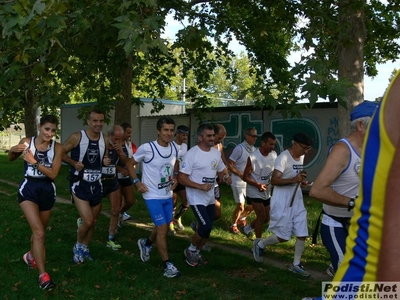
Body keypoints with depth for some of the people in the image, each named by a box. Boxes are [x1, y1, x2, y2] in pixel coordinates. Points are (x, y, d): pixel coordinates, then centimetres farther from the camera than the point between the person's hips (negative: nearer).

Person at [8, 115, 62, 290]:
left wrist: (34, 161, -21)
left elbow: (53, 174, -12)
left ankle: (30, 256, 50)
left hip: (47, 190, 3)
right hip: (28, 188, -2)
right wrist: (13, 150, -12)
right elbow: (11, 159, 11)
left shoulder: (57, 147, -6)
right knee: (39, 232, -16)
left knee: (39, 231, 20)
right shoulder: (26, 142, -6)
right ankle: (43, 275, -11)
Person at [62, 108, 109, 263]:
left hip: (96, 184, 5)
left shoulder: (105, 140, 1)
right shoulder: (77, 137, -13)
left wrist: (106, 162, -7)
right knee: (88, 221, -13)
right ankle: (78, 246, 16)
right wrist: (74, 163, -19)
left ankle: (84, 248, 37)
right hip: (80, 184, -5)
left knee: (93, 221, 14)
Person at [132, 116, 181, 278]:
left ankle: (146, 243, 46)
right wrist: (137, 182, -13)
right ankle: (167, 265, 4)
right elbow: (130, 163, -4)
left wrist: (175, 177, 4)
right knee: (162, 228, -9)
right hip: (153, 196, -6)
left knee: (164, 227, 17)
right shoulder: (147, 148, -19)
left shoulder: (174, 148, -2)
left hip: (168, 195, 6)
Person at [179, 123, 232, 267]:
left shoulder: (216, 153, 4)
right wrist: (200, 186, -27)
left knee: (206, 228, 12)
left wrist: (226, 177, -8)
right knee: (206, 226, -15)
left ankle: (196, 253, 32)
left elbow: (220, 172, 16)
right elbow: (181, 178, -18)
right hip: (197, 198, -7)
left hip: (210, 198, 7)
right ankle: (190, 250, 10)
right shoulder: (191, 154, -18)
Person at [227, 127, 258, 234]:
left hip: (250, 182, 7)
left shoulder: (254, 149, 4)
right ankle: (233, 225, 19)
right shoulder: (239, 148, -16)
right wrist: (241, 175, -21)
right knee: (240, 206, -3)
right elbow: (230, 165, -15)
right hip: (238, 182, -6)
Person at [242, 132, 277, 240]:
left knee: (266, 218, 14)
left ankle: (248, 227, 41)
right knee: (261, 216, -12)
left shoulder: (274, 155, -6)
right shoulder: (253, 158, -23)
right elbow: (245, 176, -16)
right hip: (255, 192, -6)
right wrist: (258, 185, -31)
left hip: (267, 192, 6)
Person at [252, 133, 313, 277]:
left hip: (297, 201, 8)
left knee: (302, 234, 6)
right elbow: (274, 180, -24)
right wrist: (294, 180, -35)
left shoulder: (301, 157, 8)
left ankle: (296, 264, 20)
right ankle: (259, 244, 26)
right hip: (282, 203, -8)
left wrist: (301, 181, 4)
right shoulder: (284, 157, -19)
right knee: (283, 237, 0)